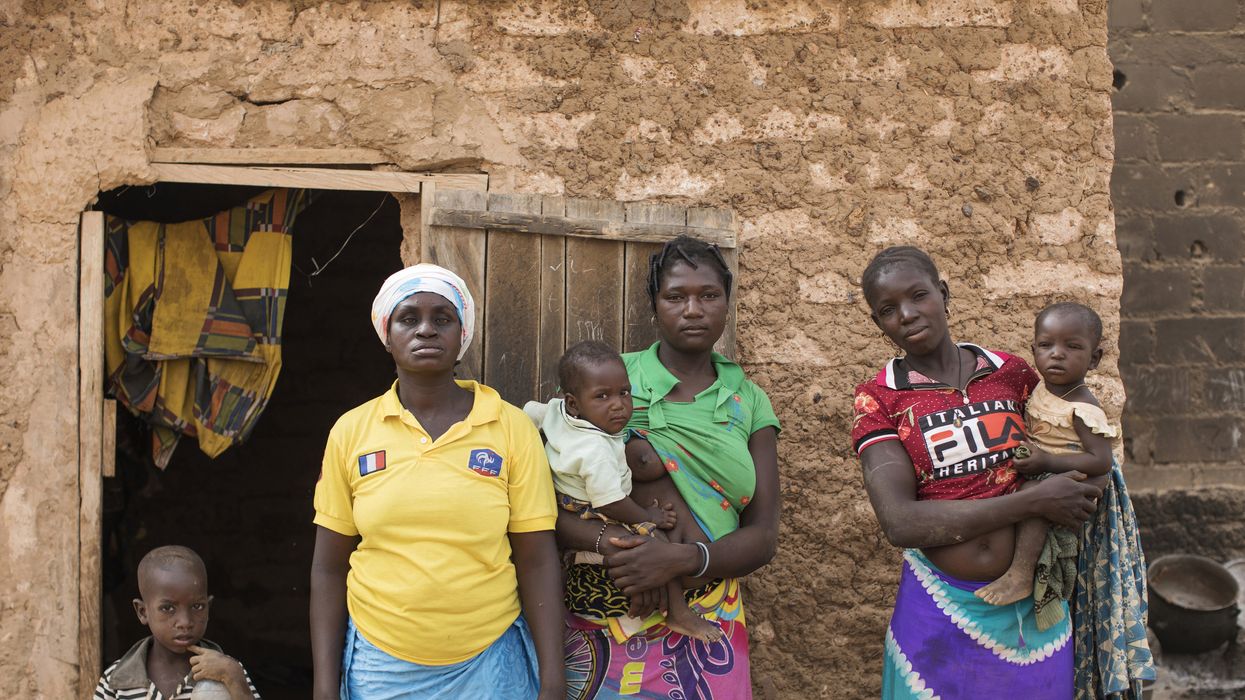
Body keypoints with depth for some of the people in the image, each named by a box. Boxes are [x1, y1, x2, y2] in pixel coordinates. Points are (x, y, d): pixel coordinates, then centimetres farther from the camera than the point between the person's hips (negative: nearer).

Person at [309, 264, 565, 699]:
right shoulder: (351, 432, -1)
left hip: (490, 663, -1)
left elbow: (537, 564, -4)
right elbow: (329, 569, 3)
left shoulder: (511, 428, -5)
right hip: (379, 665, 1)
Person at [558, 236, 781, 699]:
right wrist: (606, 540, -24)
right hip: (598, 626, -2)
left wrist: (683, 559, -19)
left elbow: (762, 538, -1)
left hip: (705, 627, 2)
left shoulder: (749, 404, 4)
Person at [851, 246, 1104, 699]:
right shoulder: (877, 401, -5)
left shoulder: (1012, 374, 2)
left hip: (1033, 608, 2)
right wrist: (1033, 502, -19)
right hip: (940, 610, -2)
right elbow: (899, 522, -18)